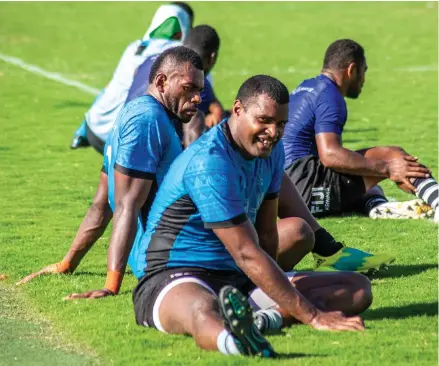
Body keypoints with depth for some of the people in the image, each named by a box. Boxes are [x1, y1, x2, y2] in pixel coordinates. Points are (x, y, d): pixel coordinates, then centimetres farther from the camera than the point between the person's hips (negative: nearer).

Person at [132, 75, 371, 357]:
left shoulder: (271, 151, 7)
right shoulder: (209, 163, -22)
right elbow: (248, 254, -25)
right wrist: (312, 316, -26)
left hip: (237, 282, 9)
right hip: (176, 278, -9)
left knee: (358, 287, -7)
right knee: (203, 311, -46)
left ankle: (265, 318, -37)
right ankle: (234, 340, -84)